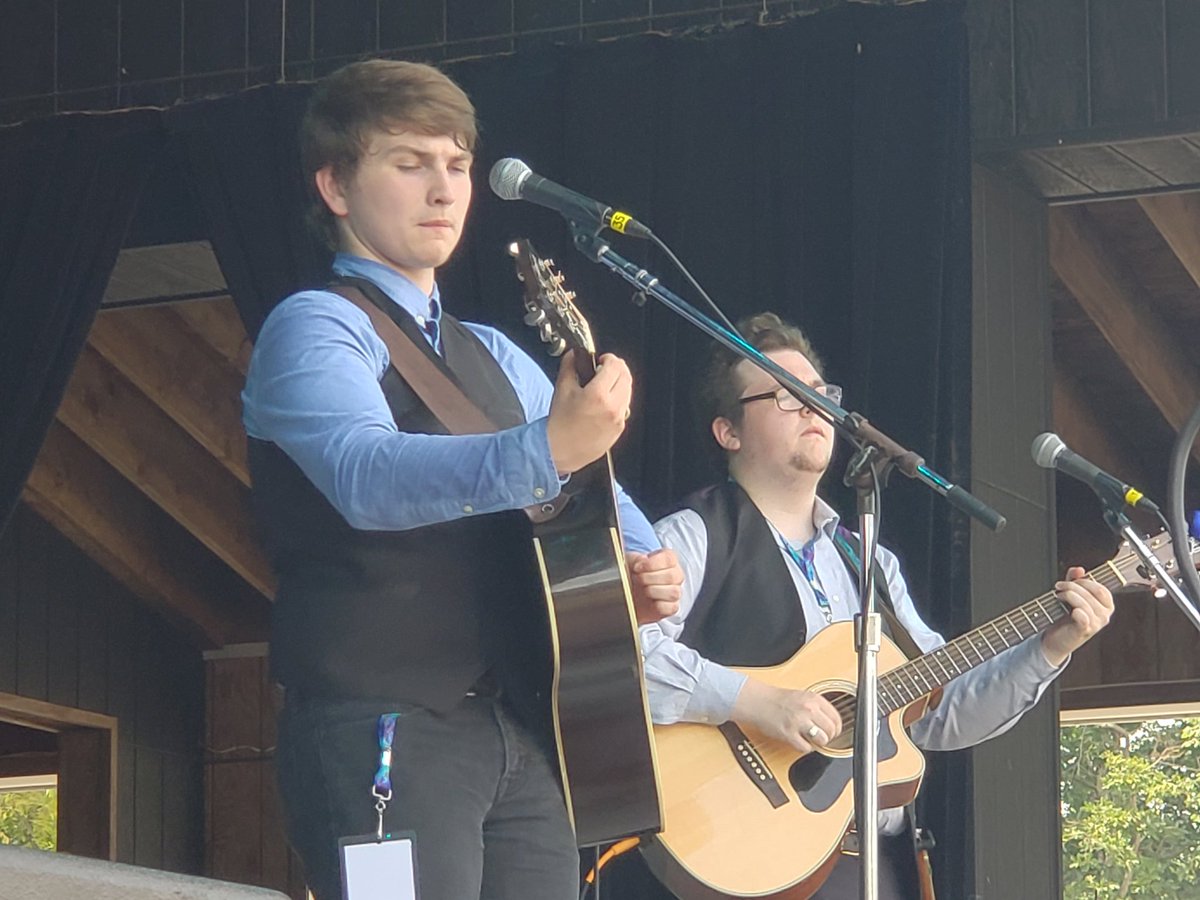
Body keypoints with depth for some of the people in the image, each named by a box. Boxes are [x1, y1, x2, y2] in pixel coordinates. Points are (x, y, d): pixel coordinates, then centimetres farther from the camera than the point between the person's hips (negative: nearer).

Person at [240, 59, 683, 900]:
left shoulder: (493, 358, 21)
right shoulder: (315, 328, -4)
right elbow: (367, 474, -24)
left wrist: (644, 563, 3)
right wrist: (545, 450, -39)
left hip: (522, 731, 7)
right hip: (384, 732, -7)